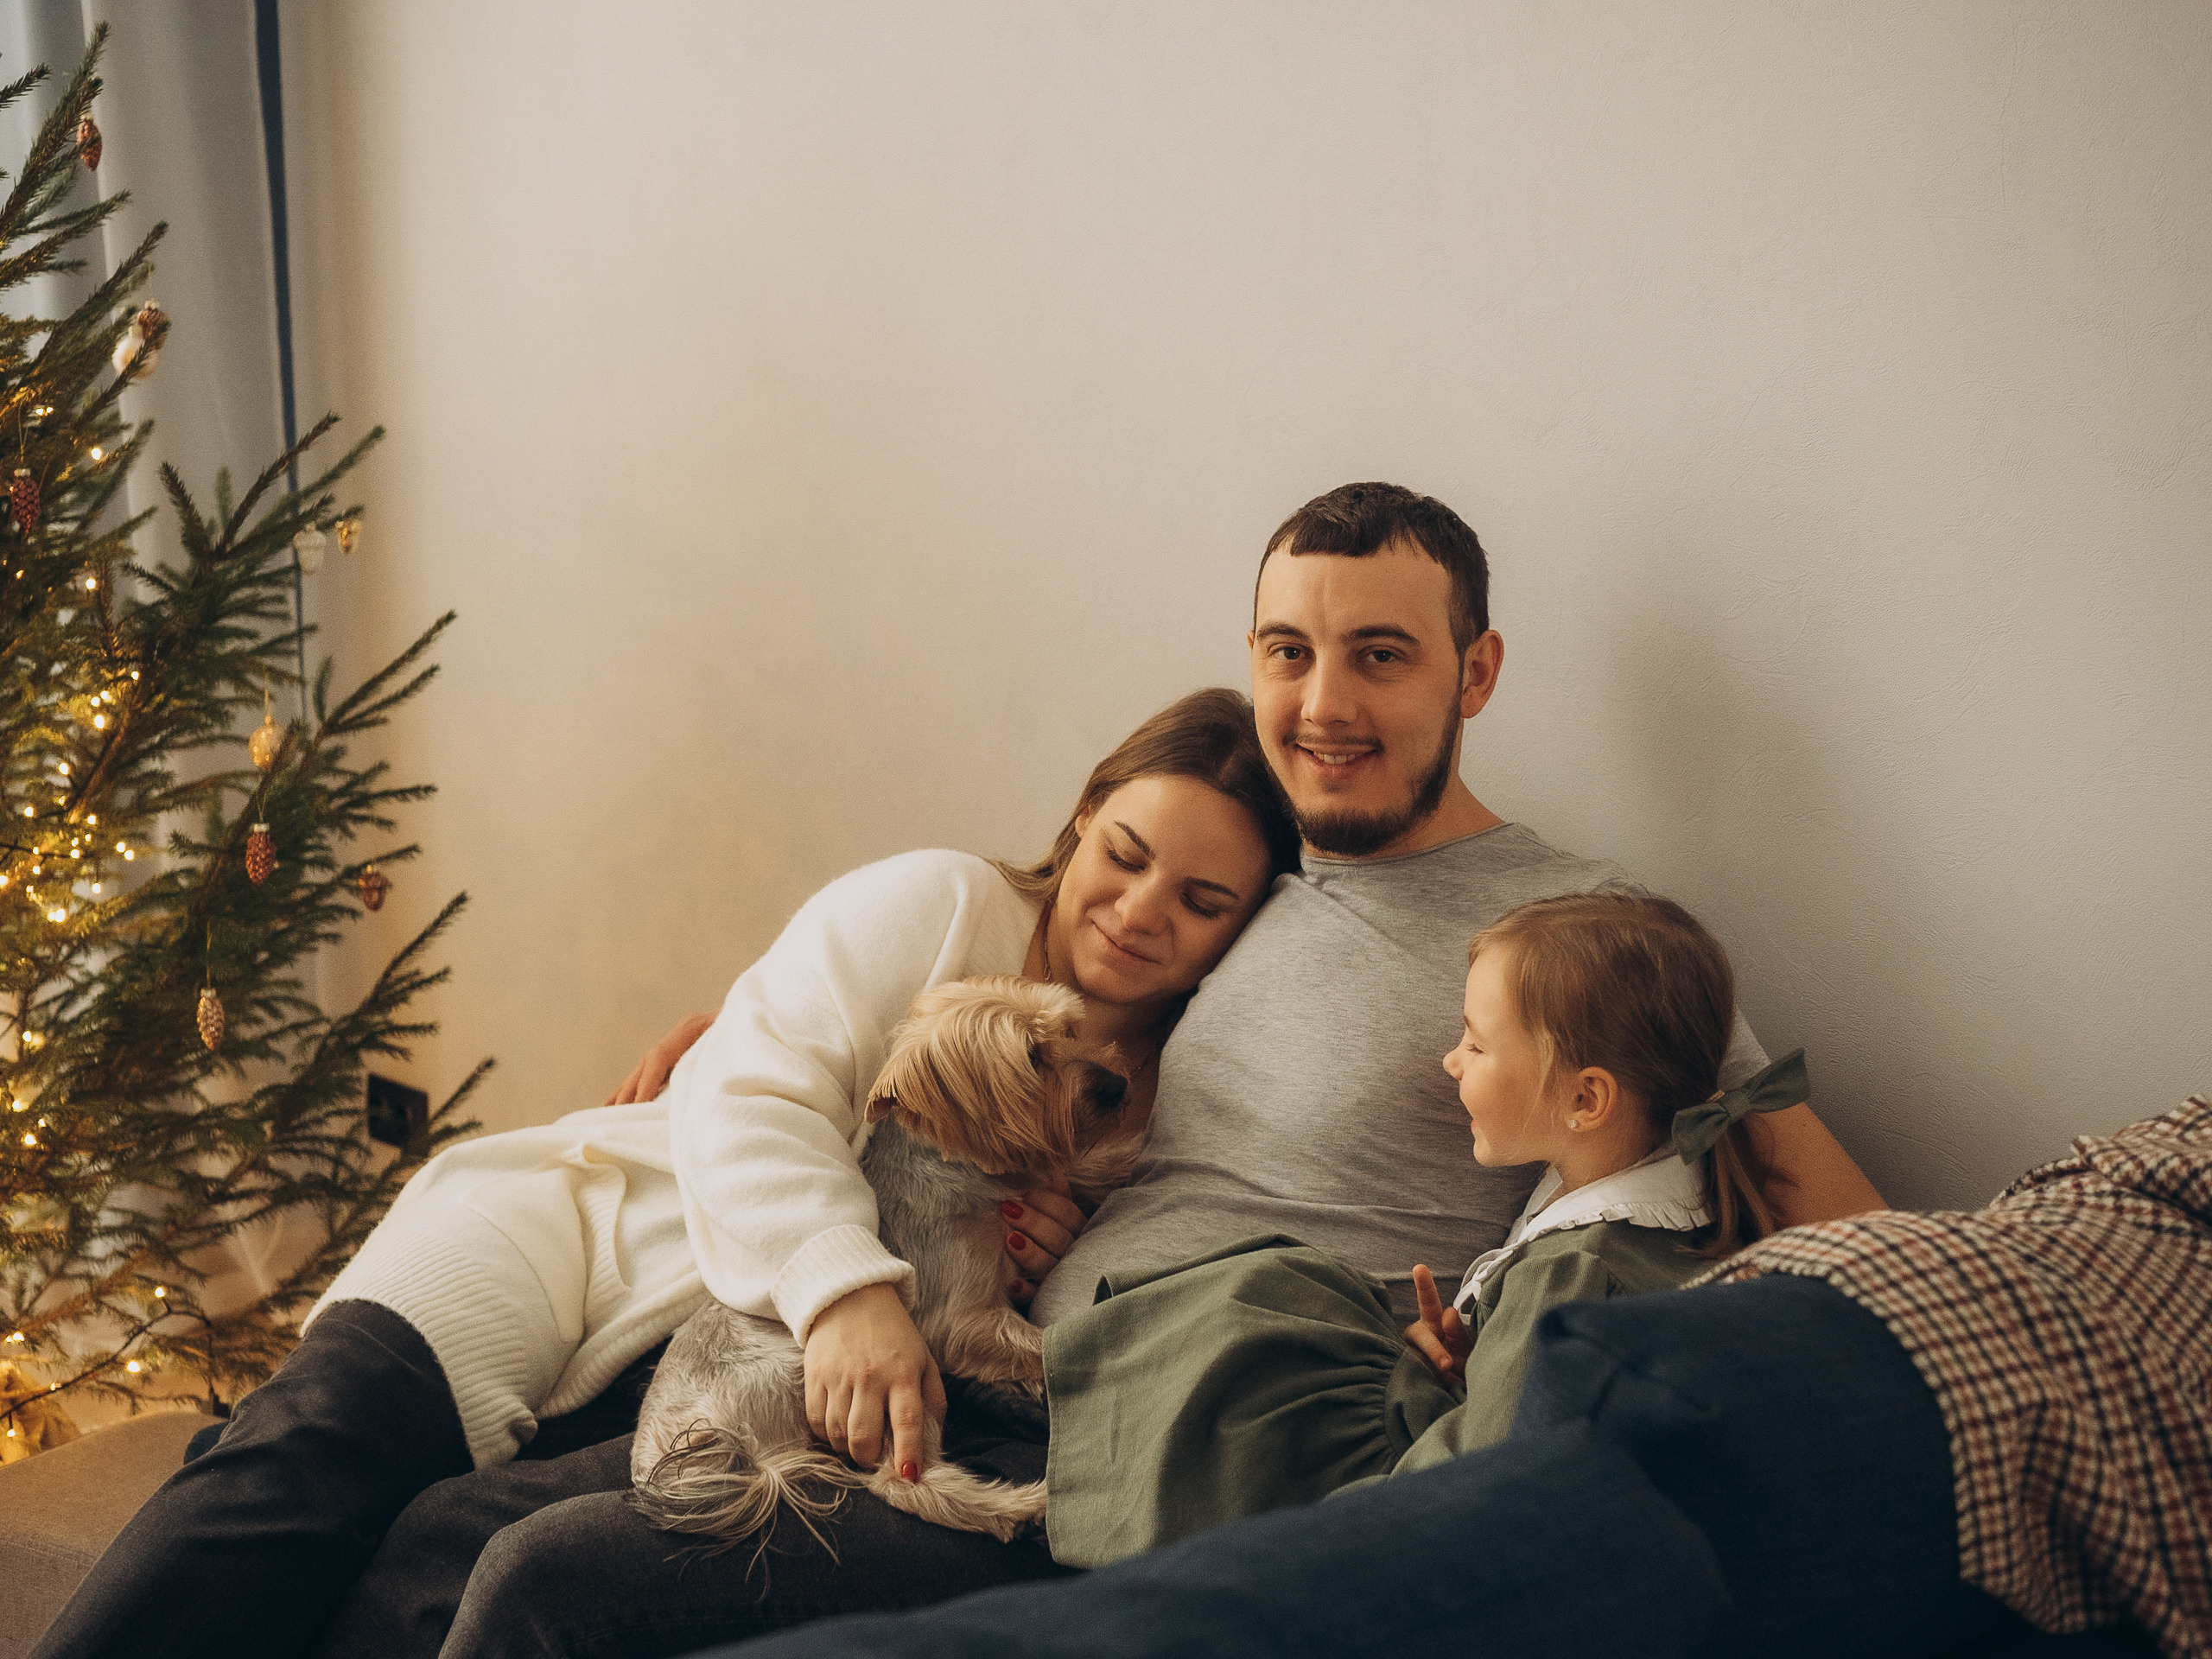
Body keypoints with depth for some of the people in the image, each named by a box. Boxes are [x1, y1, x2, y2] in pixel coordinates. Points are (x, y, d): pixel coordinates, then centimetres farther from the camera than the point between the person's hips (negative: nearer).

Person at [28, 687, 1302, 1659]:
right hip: (601, 1224, -2)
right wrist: (846, 1286, -28)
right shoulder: (941, 909, 0)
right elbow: (753, 1094, -11)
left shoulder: (1172, 1096, 11)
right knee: (334, 1423, -29)